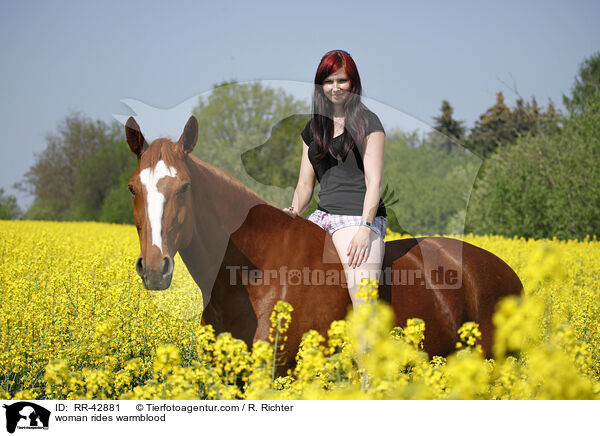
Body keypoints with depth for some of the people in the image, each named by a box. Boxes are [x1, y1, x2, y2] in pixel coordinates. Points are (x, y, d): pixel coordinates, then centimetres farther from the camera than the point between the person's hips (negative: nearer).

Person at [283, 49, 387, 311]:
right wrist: (294, 211, -3)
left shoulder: (367, 123, 1)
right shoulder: (314, 128, 19)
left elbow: (374, 181, -7)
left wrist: (365, 228, -19)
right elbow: (305, 183, 18)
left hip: (360, 217, -6)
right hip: (323, 216, 7)